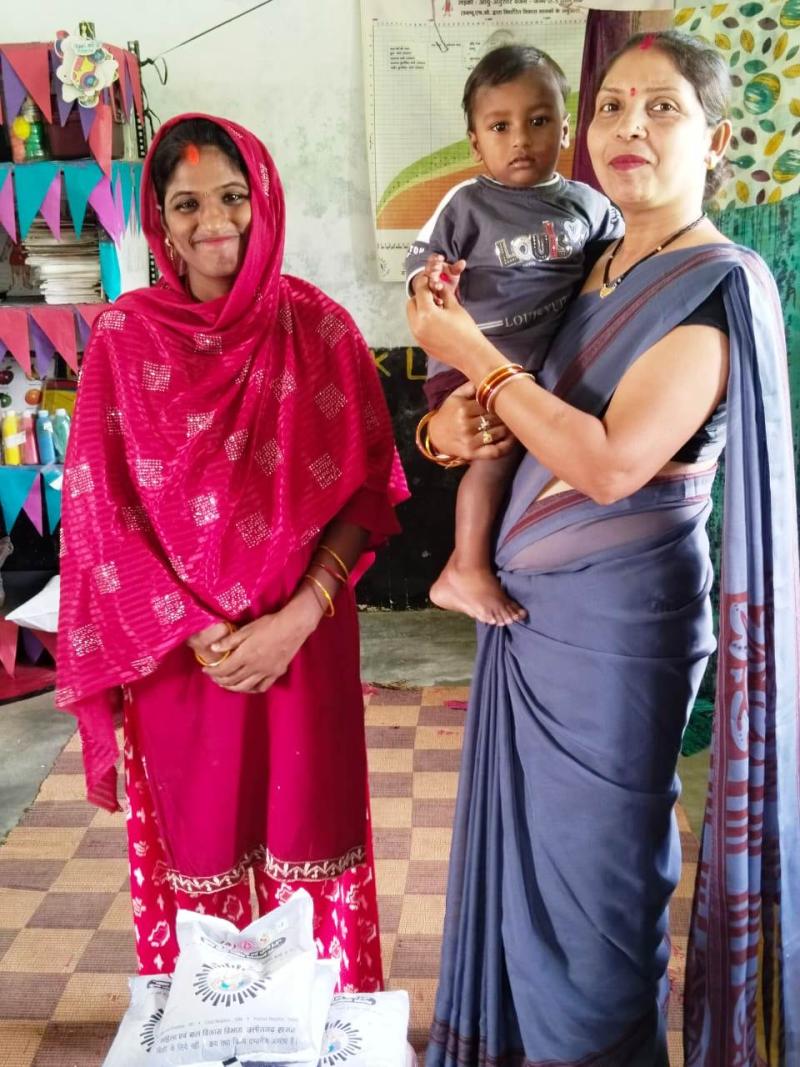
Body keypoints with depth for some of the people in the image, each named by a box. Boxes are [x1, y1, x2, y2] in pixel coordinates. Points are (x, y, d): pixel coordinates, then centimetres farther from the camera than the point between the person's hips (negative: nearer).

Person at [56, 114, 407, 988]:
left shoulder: (319, 327, -3)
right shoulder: (124, 337, -4)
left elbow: (366, 485, -4)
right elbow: (98, 507, -5)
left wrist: (296, 618, -14)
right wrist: (198, 631, -11)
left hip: (303, 639, 0)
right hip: (172, 648, 0)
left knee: (307, 835, 12)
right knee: (196, 842, 14)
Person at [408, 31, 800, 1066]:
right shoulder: (600, 268, 10)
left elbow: (611, 463, -25)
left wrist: (470, 349, -17)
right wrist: (456, 415, -7)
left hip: (613, 617, -8)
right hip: (533, 603, 8)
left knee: (592, 862, 9)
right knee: (531, 838, 21)